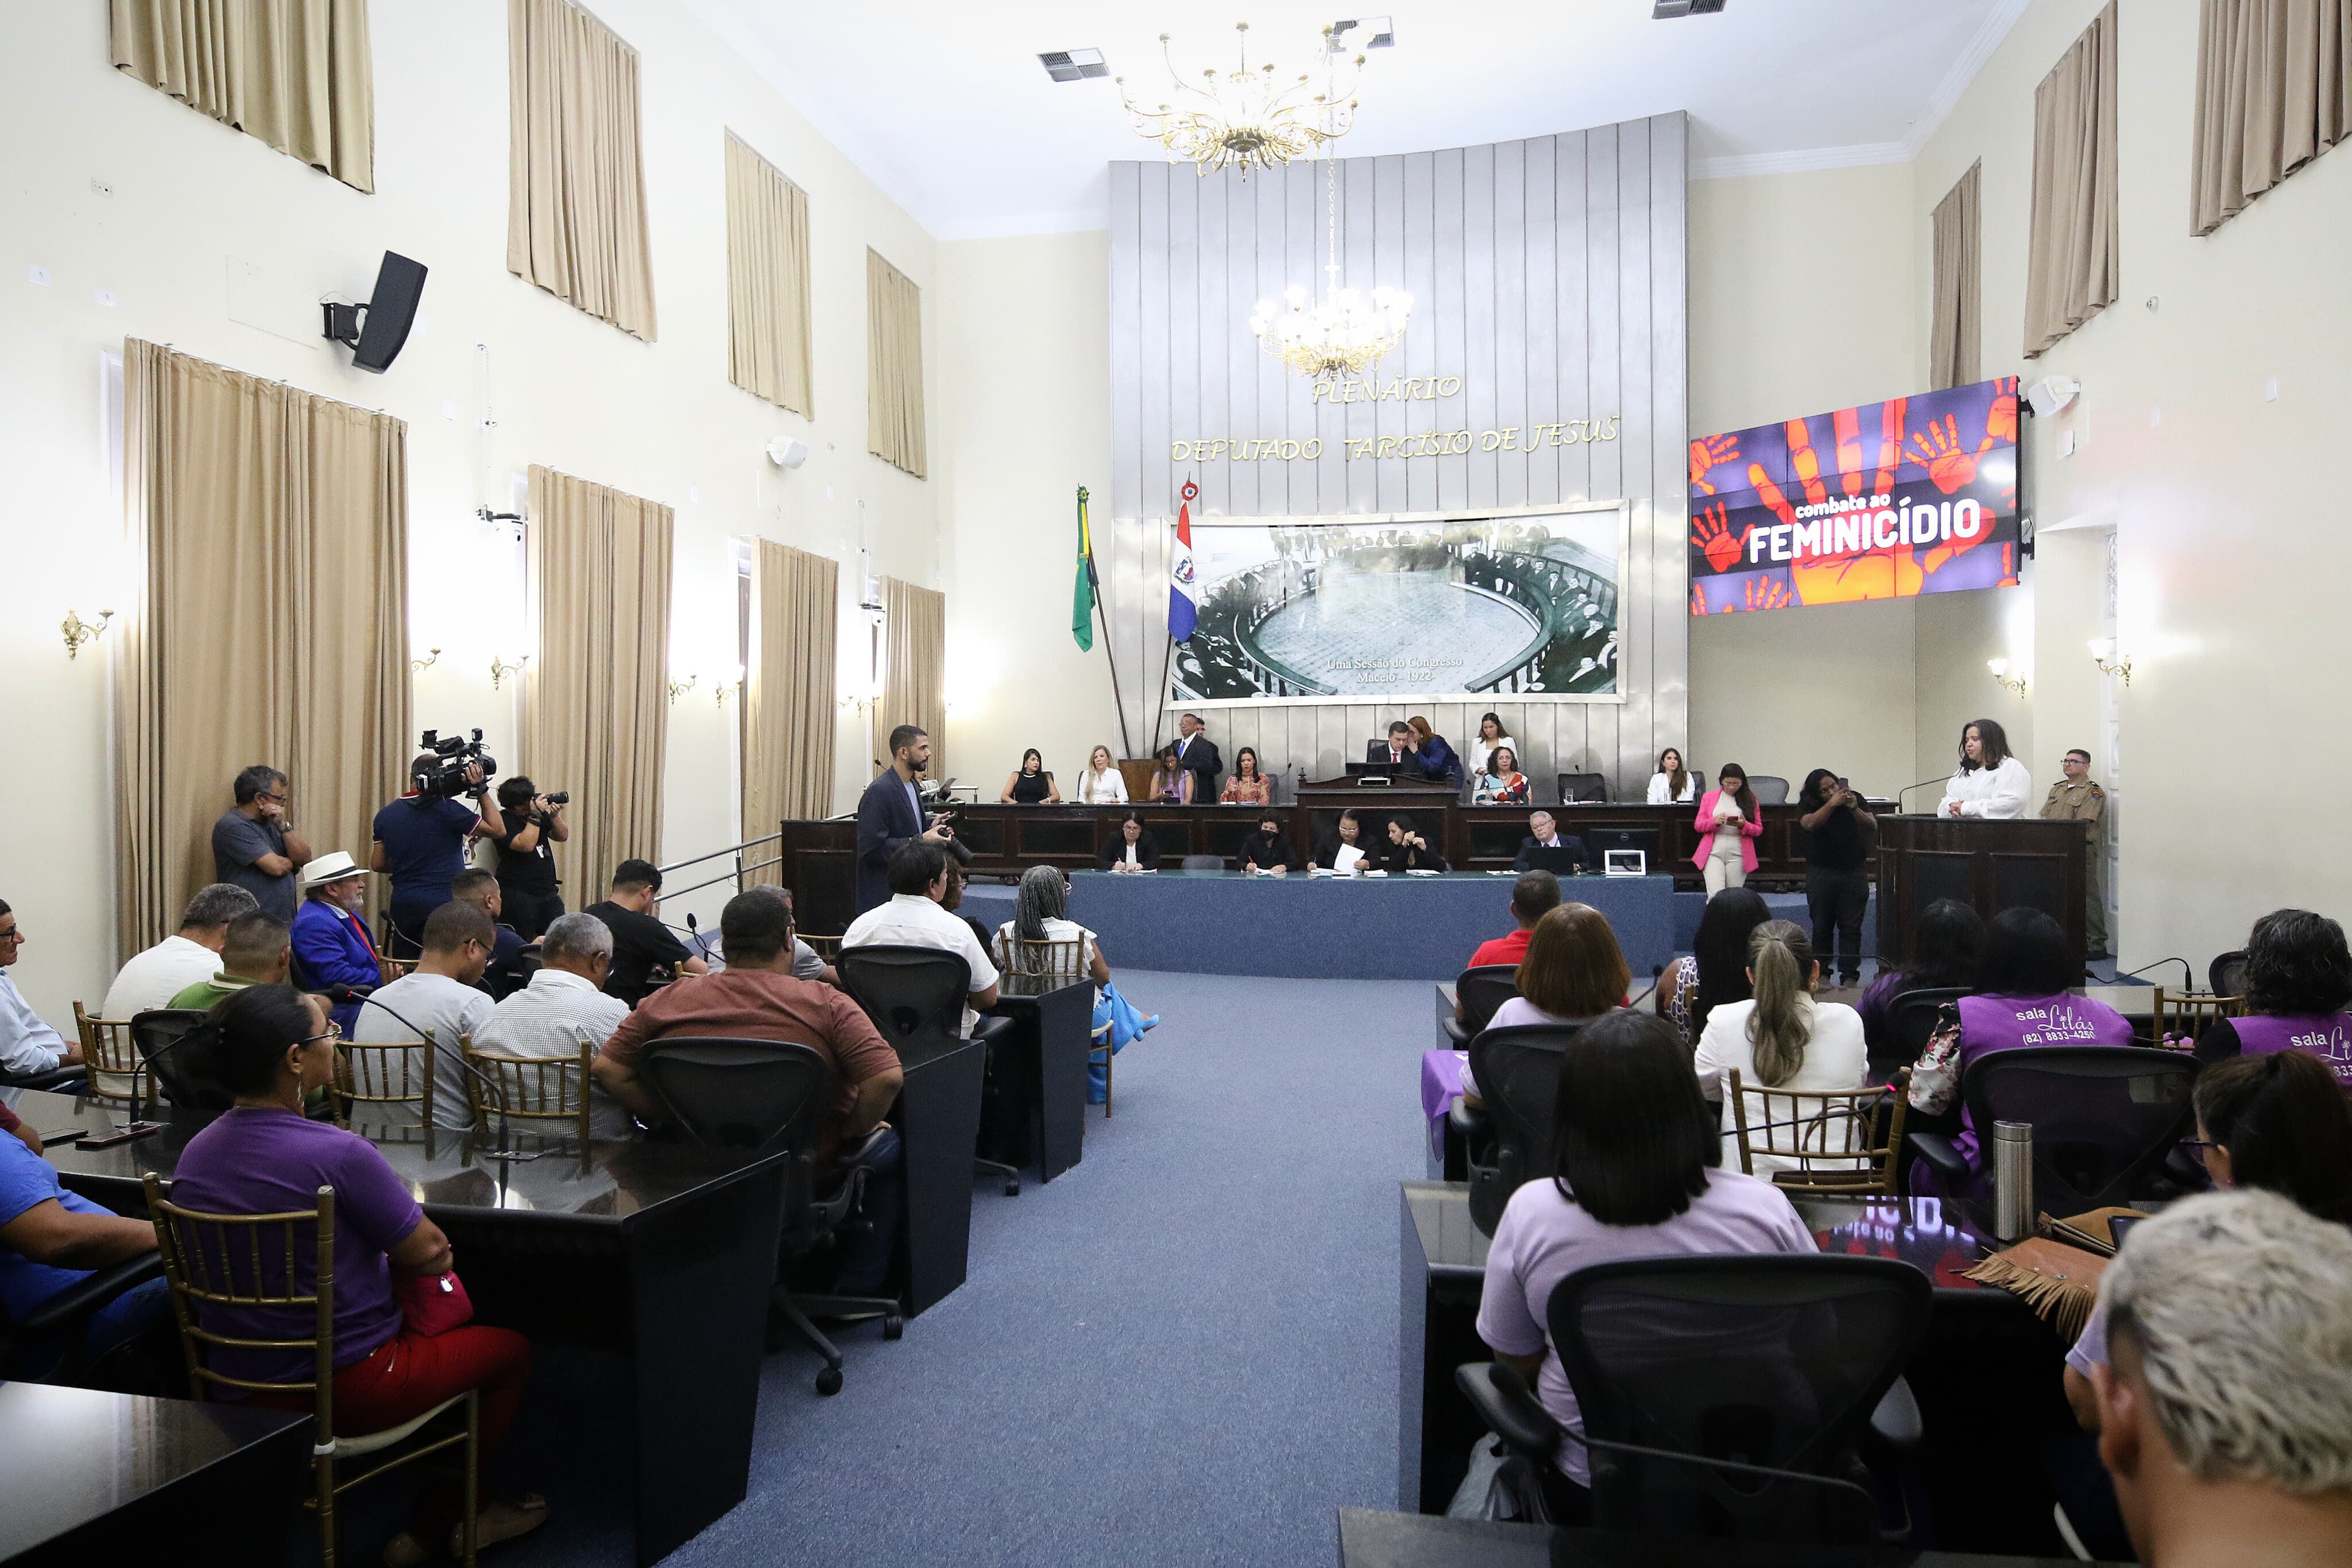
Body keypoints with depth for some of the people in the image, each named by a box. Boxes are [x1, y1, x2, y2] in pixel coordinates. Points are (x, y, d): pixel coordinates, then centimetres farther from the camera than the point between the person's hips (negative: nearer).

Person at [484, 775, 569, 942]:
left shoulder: (539, 814, 13)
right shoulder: (504, 820, -8)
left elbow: (562, 836, 11)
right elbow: (526, 845, -21)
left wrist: (555, 816, -6)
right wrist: (535, 815, -18)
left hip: (549, 892, 6)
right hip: (518, 895, -6)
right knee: (527, 943, -6)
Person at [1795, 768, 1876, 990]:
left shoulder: (1855, 799, 3)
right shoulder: (1807, 805, -3)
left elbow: (1873, 828, -6)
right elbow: (1810, 824, -23)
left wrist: (1855, 809, -22)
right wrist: (1832, 804, -30)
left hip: (1853, 873, 1)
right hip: (1821, 874, -1)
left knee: (1851, 928, -1)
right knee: (1822, 927, 2)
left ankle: (1849, 975, 1)